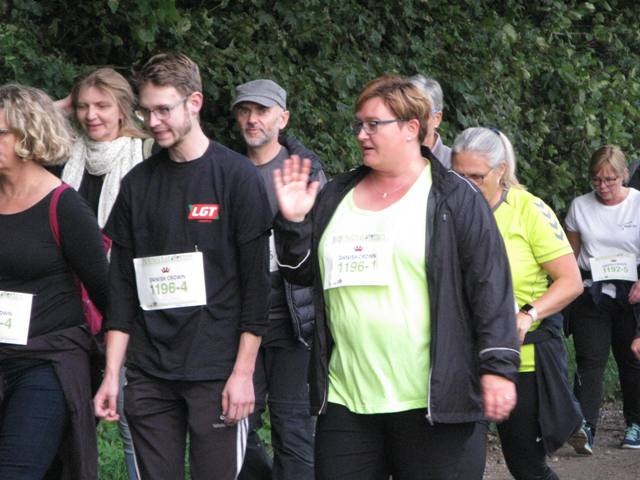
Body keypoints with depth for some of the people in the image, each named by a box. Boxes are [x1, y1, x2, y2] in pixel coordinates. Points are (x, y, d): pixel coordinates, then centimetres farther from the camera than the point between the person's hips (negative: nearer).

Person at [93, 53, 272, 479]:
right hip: (149, 377, 4)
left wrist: (243, 372, -11)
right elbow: (122, 284, 11)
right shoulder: (137, 184, 10)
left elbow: (256, 279, -6)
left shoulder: (237, 176, -3)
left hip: (216, 375, -4)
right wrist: (112, 373, 5)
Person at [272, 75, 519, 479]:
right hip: (345, 400, 5)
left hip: (434, 401, -5)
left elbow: (491, 286, -7)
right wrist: (293, 222, 1)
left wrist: (498, 366, -13)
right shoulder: (336, 197, 14)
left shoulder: (455, 199, -2)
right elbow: (303, 272, 18)